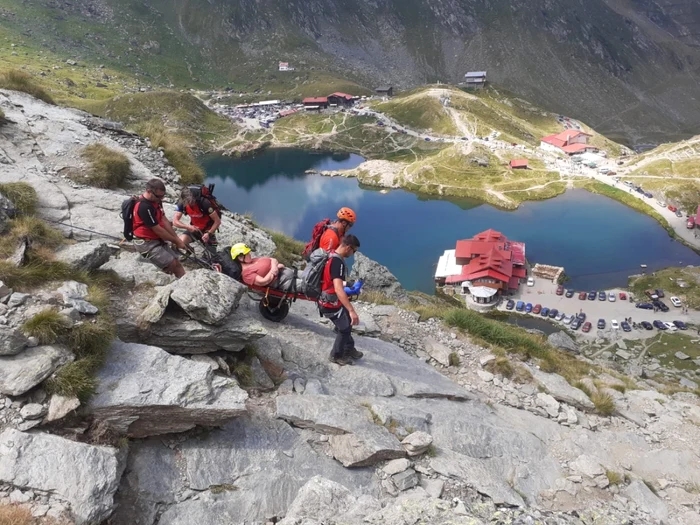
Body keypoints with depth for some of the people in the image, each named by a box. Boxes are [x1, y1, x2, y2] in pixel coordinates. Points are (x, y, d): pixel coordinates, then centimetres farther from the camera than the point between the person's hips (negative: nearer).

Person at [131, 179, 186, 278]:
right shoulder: (144, 207, -24)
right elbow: (158, 230, -21)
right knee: (172, 264, -16)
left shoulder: (157, 201, 4)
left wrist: (177, 239, -4)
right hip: (146, 243, -8)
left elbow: (164, 221, 4)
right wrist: (176, 241, -10)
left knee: (177, 262, -2)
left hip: (157, 240, 8)